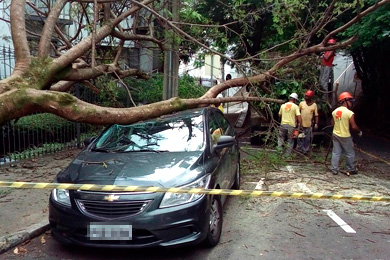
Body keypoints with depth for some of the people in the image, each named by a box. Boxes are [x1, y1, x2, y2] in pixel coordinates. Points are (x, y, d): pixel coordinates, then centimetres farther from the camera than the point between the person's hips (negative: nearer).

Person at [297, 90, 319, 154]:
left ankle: (305, 151, 17)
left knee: (307, 139, 6)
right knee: (300, 138, 7)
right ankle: (299, 150, 18)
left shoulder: (314, 105, 0)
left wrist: (316, 124, -6)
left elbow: (316, 115, 1)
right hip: (301, 124, 0)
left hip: (309, 125, 0)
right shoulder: (301, 103, 0)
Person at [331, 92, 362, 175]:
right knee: (350, 154, 11)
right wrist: (359, 132, 1)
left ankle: (334, 170, 13)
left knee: (336, 153, 10)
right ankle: (351, 170, 22)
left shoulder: (334, 111, 0)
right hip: (345, 137, -5)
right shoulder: (349, 113, -17)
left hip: (335, 135, 5)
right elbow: (354, 127, -16)